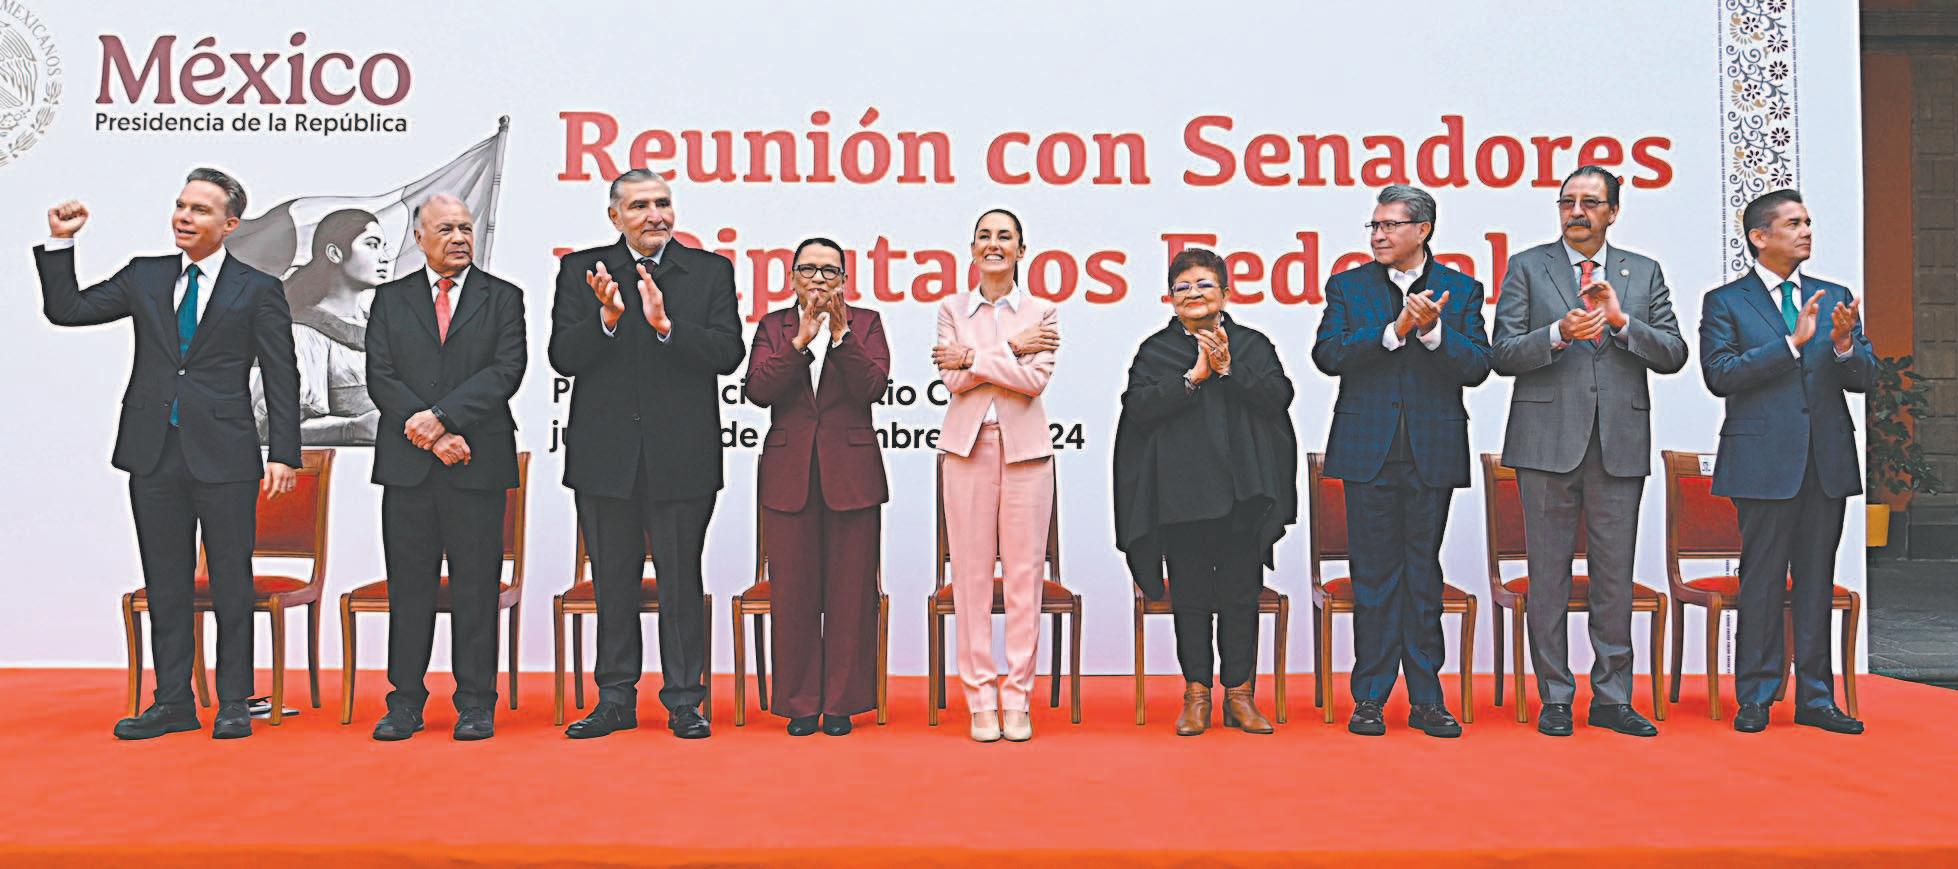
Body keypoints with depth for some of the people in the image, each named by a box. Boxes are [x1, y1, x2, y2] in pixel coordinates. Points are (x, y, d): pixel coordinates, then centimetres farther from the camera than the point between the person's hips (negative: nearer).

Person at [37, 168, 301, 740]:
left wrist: (285, 454, -8)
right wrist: (60, 243, 3)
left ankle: (234, 703, 13)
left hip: (224, 456, -4)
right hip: (154, 455, 4)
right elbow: (65, 310, 13)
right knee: (165, 583, 9)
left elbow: (282, 379, -1)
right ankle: (173, 702, 19)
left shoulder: (258, 290, 1)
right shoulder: (144, 277, 13)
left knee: (232, 582, 3)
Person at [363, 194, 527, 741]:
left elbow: (506, 370, -5)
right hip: (406, 464, 2)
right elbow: (380, 378, 2)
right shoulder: (391, 299, 12)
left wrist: (441, 416, -14)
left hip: (478, 465, -1)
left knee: (477, 587, 2)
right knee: (408, 586, 6)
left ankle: (475, 704, 10)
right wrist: (433, 436, -9)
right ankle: (405, 701, 15)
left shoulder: (503, 298, 8)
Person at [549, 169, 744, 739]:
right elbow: (562, 357, -3)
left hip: (681, 457, -1)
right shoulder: (581, 270, 6)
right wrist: (607, 318, -19)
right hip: (605, 454, 2)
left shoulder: (710, 271, 4)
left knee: (681, 581, 4)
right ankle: (616, 699, 23)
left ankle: (684, 701, 15)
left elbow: (728, 353, -7)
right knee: (613, 583, 11)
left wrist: (666, 324, -20)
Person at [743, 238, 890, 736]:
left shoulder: (865, 323, 8)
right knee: (793, 595, 3)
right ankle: (800, 704, 14)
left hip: (851, 475, -1)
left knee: (850, 594, 2)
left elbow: (872, 387, -8)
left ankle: (842, 703, 13)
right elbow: (759, 390, -7)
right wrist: (803, 338, -13)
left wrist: (840, 331, -14)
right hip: (789, 476, 1)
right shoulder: (774, 326, 9)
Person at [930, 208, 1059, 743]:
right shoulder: (952, 310, 10)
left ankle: (1017, 699, 8)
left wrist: (973, 358, -8)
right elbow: (954, 380, -4)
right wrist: (1012, 350, -9)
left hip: (1025, 449, 0)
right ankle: (981, 700, 7)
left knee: (1025, 576, 0)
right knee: (971, 574, -1)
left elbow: (1036, 379, -8)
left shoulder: (1042, 312, 7)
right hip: (968, 448, 1)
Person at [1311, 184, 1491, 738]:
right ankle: (1371, 696, 10)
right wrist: (1393, 331, -17)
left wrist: (1433, 331, -18)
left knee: (1423, 573, 6)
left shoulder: (1461, 290, 7)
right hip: (1368, 449, 0)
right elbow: (1328, 355, -7)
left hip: (1432, 452, 0)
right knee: (1373, 572, 2)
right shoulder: (1348, 287, 7)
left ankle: (1426, 698, 13)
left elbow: (1476, 367, -2)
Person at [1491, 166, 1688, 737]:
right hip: (1548, 443, -2)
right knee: (1548, 576, 2)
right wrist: (1559, 334, -17)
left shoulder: (1644, 274, 13)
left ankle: (1612, 698, 15)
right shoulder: (1527, 268, 7)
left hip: (1620, 446, 2)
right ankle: (1555, 698, 11)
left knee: (1615, 577, 6)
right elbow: (1505, 353, -1)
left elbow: (1673, 354, 6)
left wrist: (1621, 321, -9)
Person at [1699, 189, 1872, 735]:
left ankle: (1815, 699, 16)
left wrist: (1844, 344, -14)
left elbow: (1865, 378, 7)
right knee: (1761, 581, 0)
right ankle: (1756, 698, 9)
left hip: (1827, 461, 4)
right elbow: (1719, 375, -12)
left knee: (1817, 582, 8)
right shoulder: (1725, 302, 1)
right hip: (1765, 461, -4)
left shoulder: (1836, 297, 14)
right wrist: (1792, 342, -18)